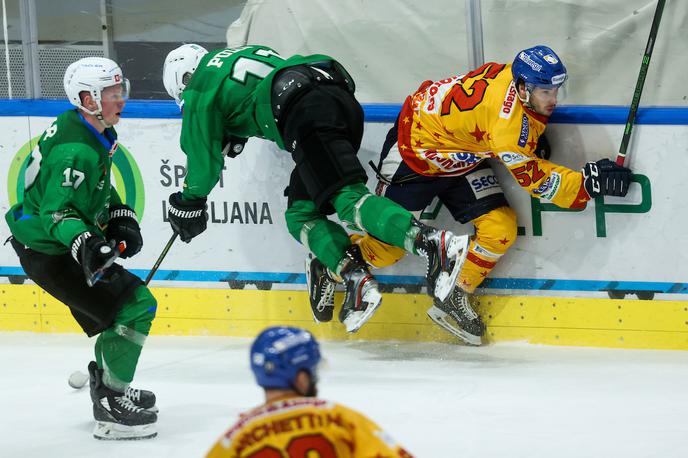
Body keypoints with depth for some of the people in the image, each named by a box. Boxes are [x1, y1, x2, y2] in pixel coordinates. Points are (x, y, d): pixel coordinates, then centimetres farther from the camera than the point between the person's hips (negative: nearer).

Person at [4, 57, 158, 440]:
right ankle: (111, 407, -11)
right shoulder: (76, 151, -27)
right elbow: (57, 211, -32)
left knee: (125, 299, 24)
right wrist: (84, 244, -47)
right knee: (136, 306, -15)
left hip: (68, 246, 11)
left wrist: (120, 216, 10)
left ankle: (106, 383, 40)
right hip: (47, 254, -11)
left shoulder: (96, 134, 5)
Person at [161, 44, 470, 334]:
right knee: (301, 214, 11)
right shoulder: (239, 55, 36)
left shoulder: (199, 91, 12)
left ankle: (435, 244, -40)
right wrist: (235, 136, 48)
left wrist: (189, 202, 29)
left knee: (347, 197, -21)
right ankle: (357, 280, -8)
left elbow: (203, 157, 14)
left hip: (309, 110, -9)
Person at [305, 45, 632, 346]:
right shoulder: (508, 124, -37)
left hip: (461, 157, 8)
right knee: (388, 247, 1)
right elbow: (533, 179, -30)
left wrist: (534, 138, -1)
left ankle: (452, 300, 11)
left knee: (500, 229, -5)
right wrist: (588, 182, -31)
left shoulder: (512, 74, -13)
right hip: (415, 151, -8)